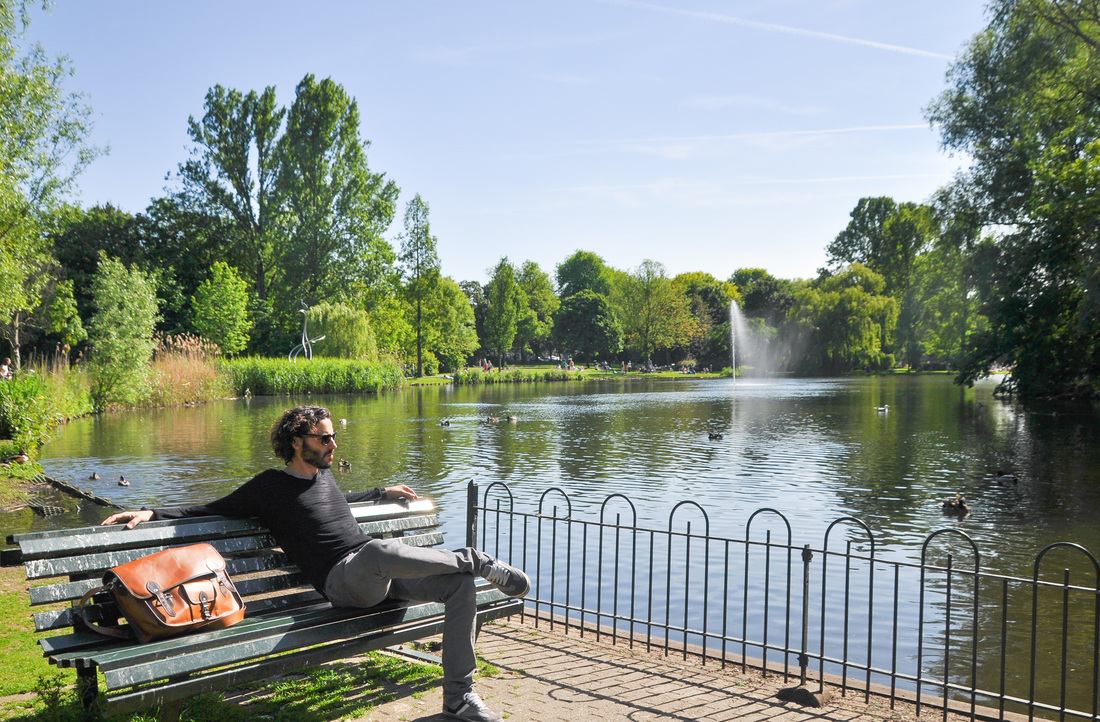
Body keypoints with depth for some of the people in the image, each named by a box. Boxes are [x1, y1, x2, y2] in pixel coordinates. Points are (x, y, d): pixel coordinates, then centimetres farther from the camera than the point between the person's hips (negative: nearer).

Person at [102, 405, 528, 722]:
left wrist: (382, 493, 49)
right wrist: (152, 513, -1)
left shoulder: (324, 474, 23)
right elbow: (216, 509, 8)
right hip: (342, 580, -7)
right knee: (380, 549, -43)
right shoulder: (271, 486, 4)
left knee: (460, 586, -11)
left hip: (381, 578, 8)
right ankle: (473, 560, -20)